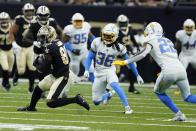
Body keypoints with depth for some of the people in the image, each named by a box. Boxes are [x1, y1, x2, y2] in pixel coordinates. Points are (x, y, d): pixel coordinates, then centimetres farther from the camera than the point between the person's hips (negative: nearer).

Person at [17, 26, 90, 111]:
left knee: (50, 103, -11)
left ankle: (76, 99, -9)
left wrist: (37, 65, 6)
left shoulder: (49, 48, -22)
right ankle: (31, 107, 41)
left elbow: (44, 68, -18)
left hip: (62, 78, -10)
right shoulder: (59, 43, 3)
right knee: (39, 88, 20)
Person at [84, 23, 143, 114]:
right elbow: (90, 57, -1)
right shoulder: (97, 42, -11)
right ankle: (109, 94, 38)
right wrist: (86, 70, -15)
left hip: (110, 71, -2)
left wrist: (137, 76, 3)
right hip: (99, 73, 2)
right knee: (96, 102, 4)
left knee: (115, 86, -37)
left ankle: (127, 107, -30)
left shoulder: (119, 48, -13)